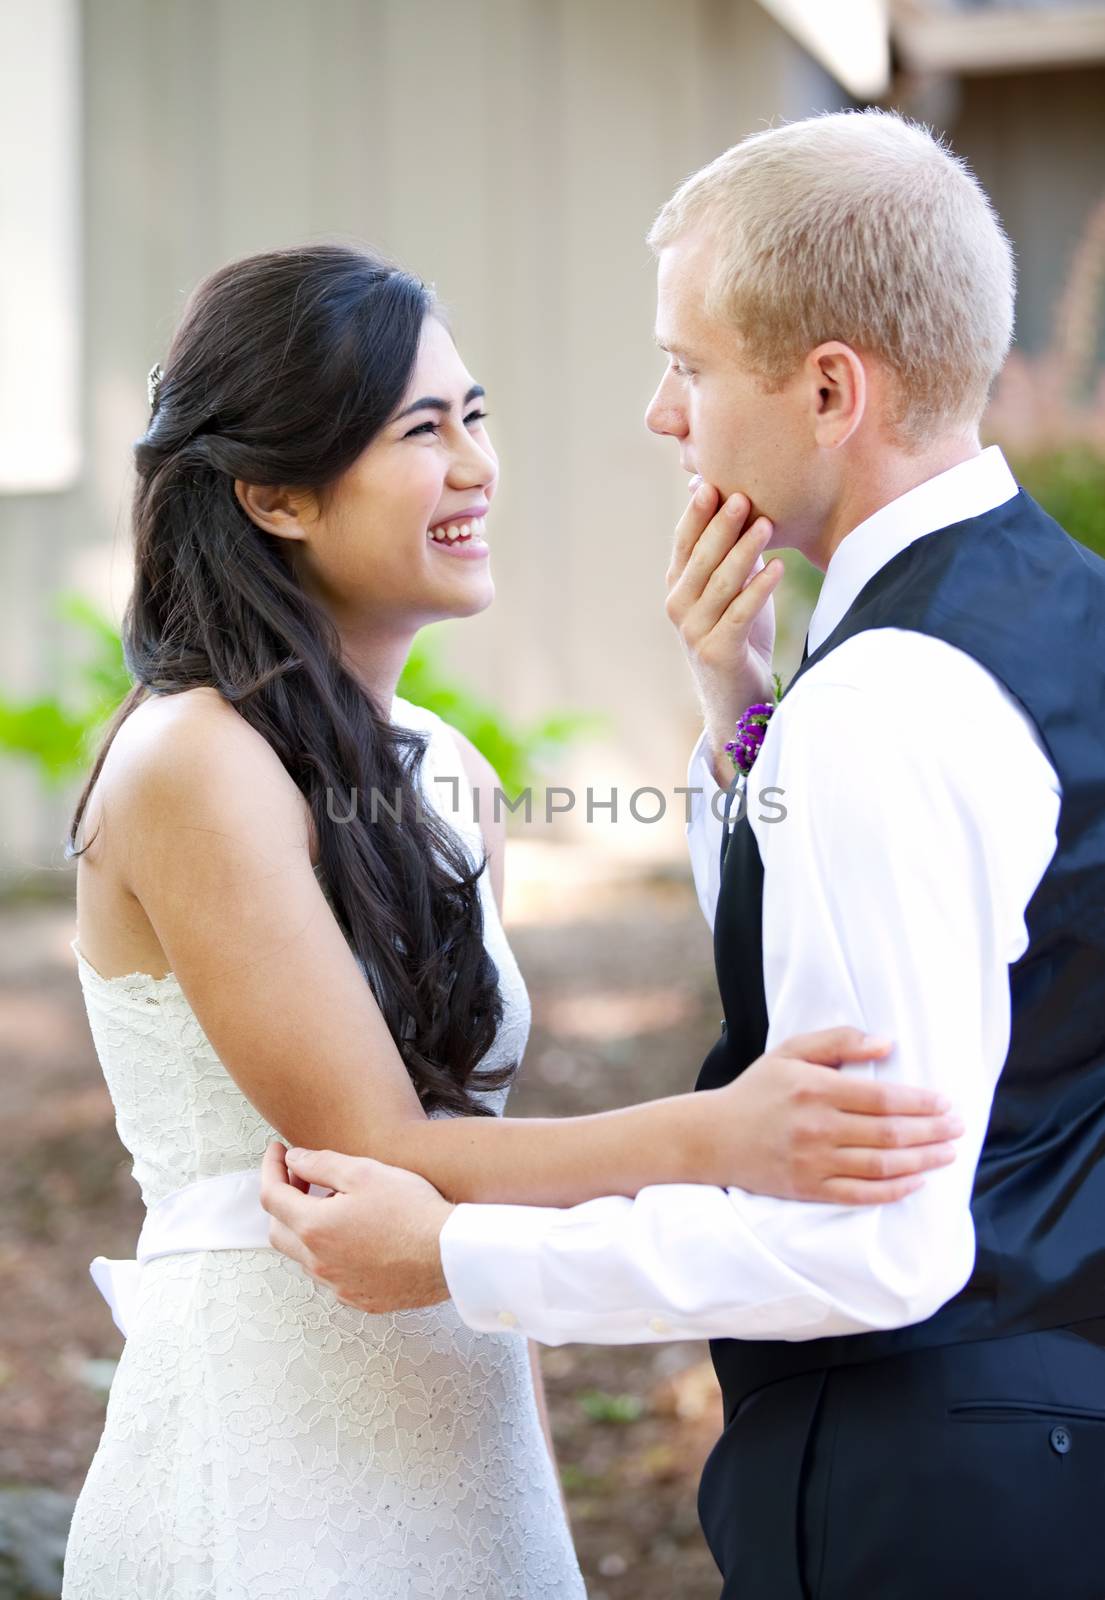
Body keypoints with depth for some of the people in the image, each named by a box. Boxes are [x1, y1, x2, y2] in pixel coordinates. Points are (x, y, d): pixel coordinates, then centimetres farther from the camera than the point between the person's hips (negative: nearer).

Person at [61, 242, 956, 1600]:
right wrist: (715, 1138, -29)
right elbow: (368, 1156, -19)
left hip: (455, 1459, 7)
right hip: (271, 1473, -7)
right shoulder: (194, 766, -16)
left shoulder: (445, 776, 7)